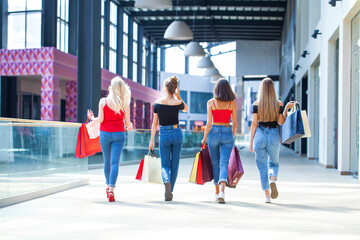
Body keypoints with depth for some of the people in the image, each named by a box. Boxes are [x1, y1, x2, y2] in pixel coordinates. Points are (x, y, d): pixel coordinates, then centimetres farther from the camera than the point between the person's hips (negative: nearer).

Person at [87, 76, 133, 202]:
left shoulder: (103, 101, -5)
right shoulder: (125, 104, -3)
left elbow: (100, 120, -7)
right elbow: (127, 122, 1)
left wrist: (91, 117, 14)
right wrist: (130, 126, 24)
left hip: (105, 134, 1)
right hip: (119, 134, -1)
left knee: (107, 161, 17)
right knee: (115, 162, -4)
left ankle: (108, 186, 32)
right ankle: (111, 189, -17)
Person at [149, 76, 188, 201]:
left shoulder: (158, 103, -6)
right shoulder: (178, 103, -6)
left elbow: (155, 123, -1)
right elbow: (186, 109, 20)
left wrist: (152, 141, 5)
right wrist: (178, 96, 8)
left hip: (164, 135, -1)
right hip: (177, 133, 1)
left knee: (165, 165, 8)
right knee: (174, 165, 11)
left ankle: (166, 181, -25)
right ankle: (169, 193, 12)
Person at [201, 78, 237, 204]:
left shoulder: (211, 102, -3)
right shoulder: (232, 103, 1)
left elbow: (209, 123, -6)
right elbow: (235, 123, 4)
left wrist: (204, 138, 4)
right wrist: (232, 137, 18)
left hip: (214, 132, 0)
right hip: (227, 133, 0)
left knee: (215, 164, 14)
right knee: (224, 163, -3)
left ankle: (217, 192, 24)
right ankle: (222, 191, -24)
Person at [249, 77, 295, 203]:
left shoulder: (256, 104, -4)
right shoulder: (279, 104, -2)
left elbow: (254, 123, -4)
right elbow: (281, 122, 3)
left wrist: (251, 141, 1)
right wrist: (286, 108, 11)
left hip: (260, 135, -1)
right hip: (274, 135, 1)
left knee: (262, 166, 9)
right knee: (274, 163, 19)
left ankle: (267, 195, 7)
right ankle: (273, 179, -15)